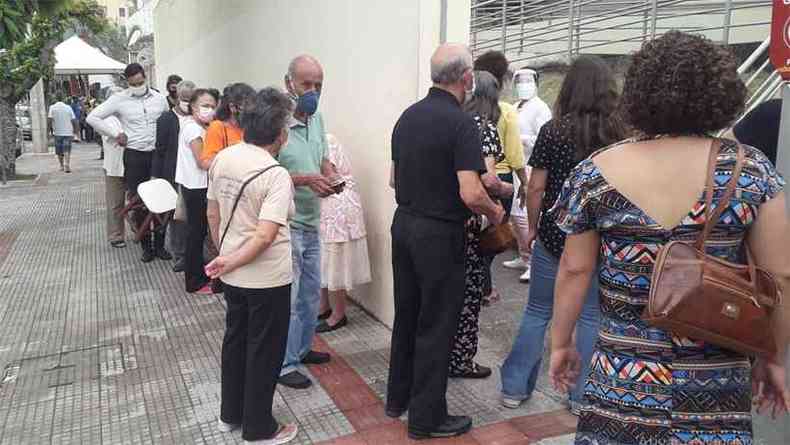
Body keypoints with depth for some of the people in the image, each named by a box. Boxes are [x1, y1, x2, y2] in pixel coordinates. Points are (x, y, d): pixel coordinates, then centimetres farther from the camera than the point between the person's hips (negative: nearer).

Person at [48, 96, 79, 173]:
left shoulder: (52, 107, 0)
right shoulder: (68, 107, 2)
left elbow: (50, 120, -8)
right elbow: (74, 120, -1)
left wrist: (51, 129, 3)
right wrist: (76, 131, 6)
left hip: (57, 132, 0)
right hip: (68, 132, 0)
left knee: (59, 151, 14)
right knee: (67, 150, -2)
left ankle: (62, 166, 22)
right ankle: (67, 166, -18)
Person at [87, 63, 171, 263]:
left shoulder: (159, 98, 4)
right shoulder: (119, 100, -2)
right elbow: (93, 117, -1)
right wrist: (115, 134, -5)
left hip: (157, 154, 1)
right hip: (134, 156, -1)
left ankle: (159, 245, 16)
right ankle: (146, 247, 16)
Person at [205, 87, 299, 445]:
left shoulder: (222, 158, -1)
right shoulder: (276, 175, -21)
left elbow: (213, 214, 9)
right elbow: (264, 236, -28)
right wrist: (229, 263, -16)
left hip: (233, 276, 7)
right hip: (267, 279, -7)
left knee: (235, 340, 22)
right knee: (264, 351, 9)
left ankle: (230, 414, 38)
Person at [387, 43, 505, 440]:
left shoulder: (408, 116, 6)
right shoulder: (461, 123, -18)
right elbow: (470, 194, -24)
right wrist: (494, 211, -5)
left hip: (404, 224, 8)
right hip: (439, 234, -7)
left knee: (406, 315, 19)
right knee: (436, 325, 4)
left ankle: (398, 397, 33)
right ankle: (427, 417, 16)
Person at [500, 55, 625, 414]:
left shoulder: (553, 131, -7)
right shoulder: (617, 134, -3)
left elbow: (536, 188, -6)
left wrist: (532, 227, 6)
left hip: (553, 236, 0)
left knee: (537, 312, 11)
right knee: (590, 316, 12)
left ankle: (514, 388, 19)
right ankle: (583, 396, 21)